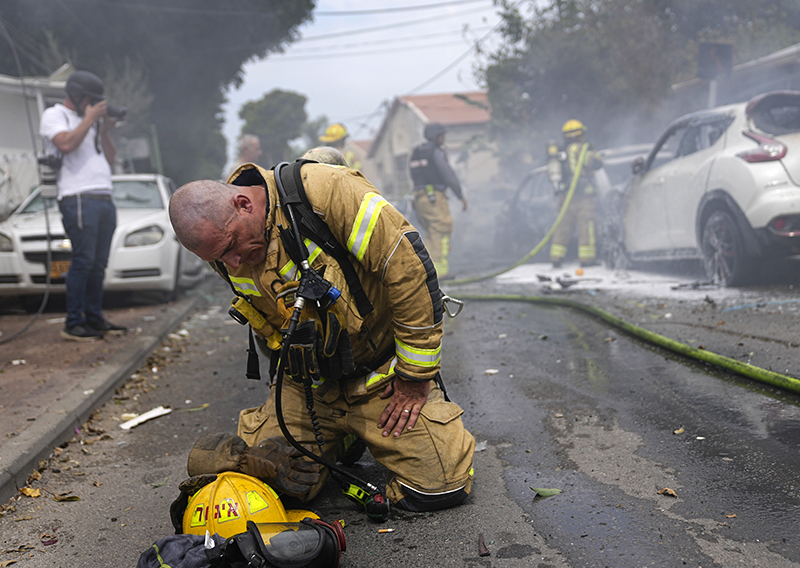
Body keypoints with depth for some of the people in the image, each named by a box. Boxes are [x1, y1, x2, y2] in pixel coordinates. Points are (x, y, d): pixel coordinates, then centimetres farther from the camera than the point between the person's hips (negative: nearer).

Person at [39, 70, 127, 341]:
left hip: (104, 199, 7)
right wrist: (89, 119, -5)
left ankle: (94, 318, 11)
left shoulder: (91, 120, 25)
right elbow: (66, 144, -15)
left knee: (98, 264, 6)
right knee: (83, 261, -11)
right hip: (79, 199, -7)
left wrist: (105, 130, 9)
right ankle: (73, 324, -8)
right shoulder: (54, 115, 5)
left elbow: (110, 159, 21)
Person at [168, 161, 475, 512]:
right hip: (309, 386, 4)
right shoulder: (222, 247, -4)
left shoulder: (324, 192, -24)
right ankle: (335, 442, 18)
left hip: (383, 377, -4)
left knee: (440, 487, -12)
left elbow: (409, 266, -22)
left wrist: (415, 377, -16)